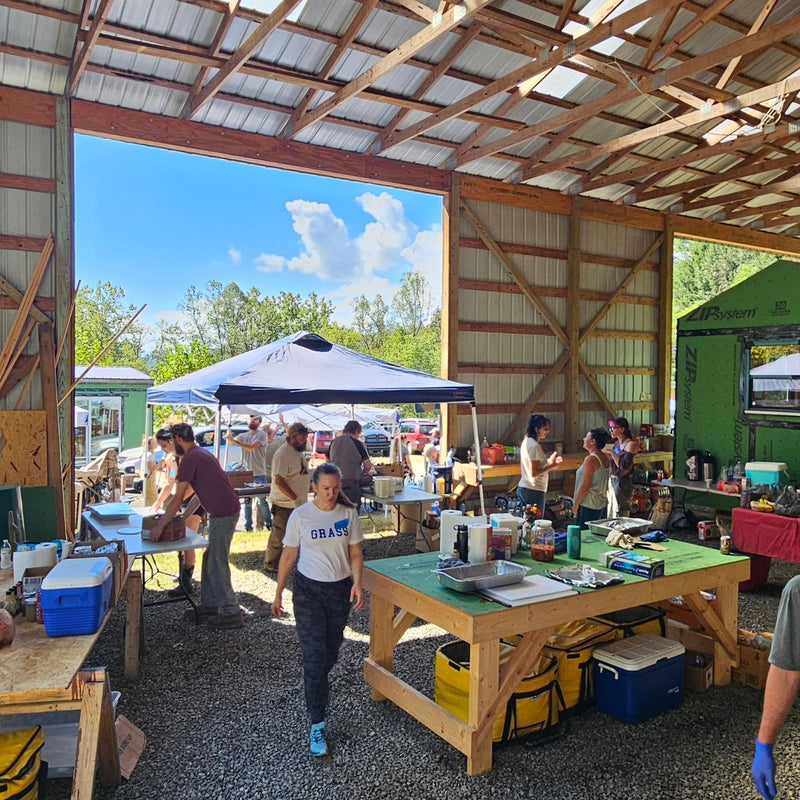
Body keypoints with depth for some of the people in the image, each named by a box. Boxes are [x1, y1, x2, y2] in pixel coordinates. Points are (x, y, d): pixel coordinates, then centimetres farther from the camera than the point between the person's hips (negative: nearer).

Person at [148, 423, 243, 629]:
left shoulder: (189, 459, -12)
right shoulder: (202, 454, 19)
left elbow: (177, 499, -13)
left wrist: (159, 527, -7)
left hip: (223, 514, -10)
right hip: (225, 511, 10)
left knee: (217, 565, -3)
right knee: (210, 560, 17)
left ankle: (231, 613, 3)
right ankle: (208, 606, 26)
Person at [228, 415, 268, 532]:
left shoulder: (262, 435, -5)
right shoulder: (243, 436, 12)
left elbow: (251, 447, -19)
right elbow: (231, 442, -1)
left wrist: (235, 441, -26)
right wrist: (230, 437, -24)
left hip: (259, 474, -5)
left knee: (262, 501, -1)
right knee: (247, 501, 9)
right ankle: (248, 525, 15)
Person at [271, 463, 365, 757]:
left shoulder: (348, 514, -4)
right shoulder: (300, 516, -9)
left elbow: (356, 553, 2)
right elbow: (289, 556, -2)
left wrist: (357, 582, -14)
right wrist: (278, 594, 0)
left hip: (341, 589, 3)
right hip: (309, 591, -3)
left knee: (331, 650, 15)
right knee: (314, 655, -6)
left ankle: (317, 686, 47)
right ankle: (317, 726, 2)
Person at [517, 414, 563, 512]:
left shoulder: (526, 441, 10)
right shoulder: (535, 446, -18)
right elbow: (534, 473, -22)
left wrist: (549, 461, 7)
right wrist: (551, 467, -11)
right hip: (534, 491, -10)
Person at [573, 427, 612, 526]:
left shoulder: (591, 459, -17)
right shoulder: (606, 457, 9)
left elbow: (585, 486, -17)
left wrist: (576, 504, -9)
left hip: (588, 506, -9)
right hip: (602, 504, 9)